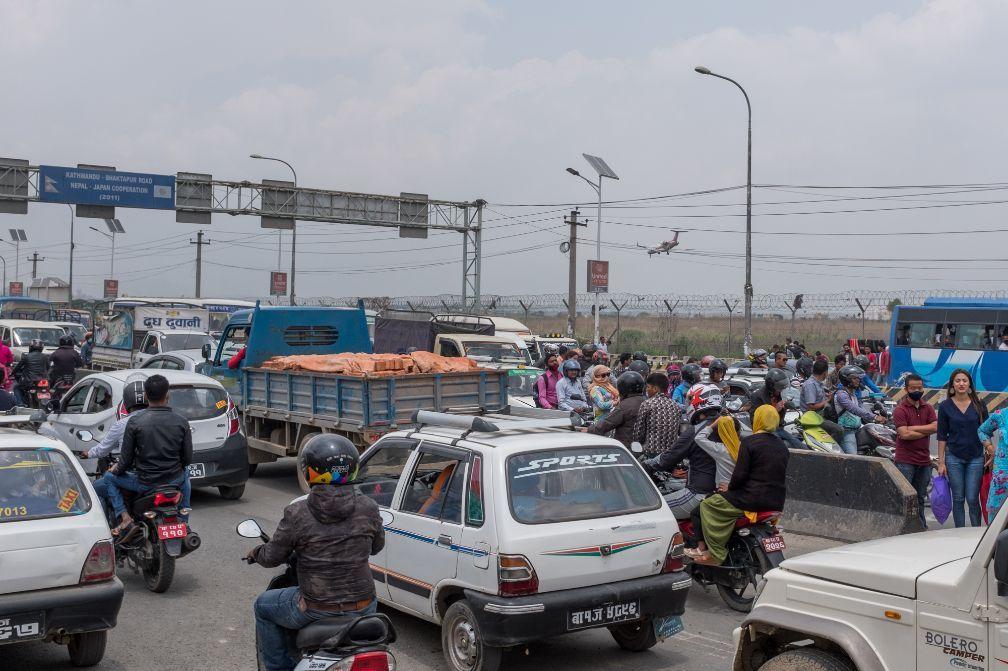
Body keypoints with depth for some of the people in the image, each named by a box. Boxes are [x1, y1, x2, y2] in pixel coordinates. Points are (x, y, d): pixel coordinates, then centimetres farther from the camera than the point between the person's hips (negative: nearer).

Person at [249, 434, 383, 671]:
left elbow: (271, 558, -2)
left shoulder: (297, 514, -13)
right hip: (362, 610, 3)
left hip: (316, 611, -3)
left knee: (263, 606, 24)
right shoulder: (368, 508, -7)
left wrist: (255, 553, 20)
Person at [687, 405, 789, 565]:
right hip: (777, 502, 8)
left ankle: (716, 554, -6)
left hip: (754, 498, -8)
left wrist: (730, 488, 5)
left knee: (708, 505, 0)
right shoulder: (782, 446, 13)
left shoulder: (749, 442, -9)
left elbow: (740, 474, -14)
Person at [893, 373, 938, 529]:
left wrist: (914, 428, -13)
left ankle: (921, 527, 26)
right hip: (905, 461, -6)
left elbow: (935, 427, -6)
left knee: (920, 498, 16)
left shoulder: (928, 408, 11)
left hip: (924, 460, 6)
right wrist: (925, 431, -7)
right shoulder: (900, 410, -6)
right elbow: (904, 434, -18)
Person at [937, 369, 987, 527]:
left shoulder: (979, 405, 1)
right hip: (954, 458, 0)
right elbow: (942, 436, 1)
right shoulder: (945, 406, -1)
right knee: (958, 499, 5)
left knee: (972, 499, -2)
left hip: (975, 458, 0)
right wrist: (941, 462, -2)